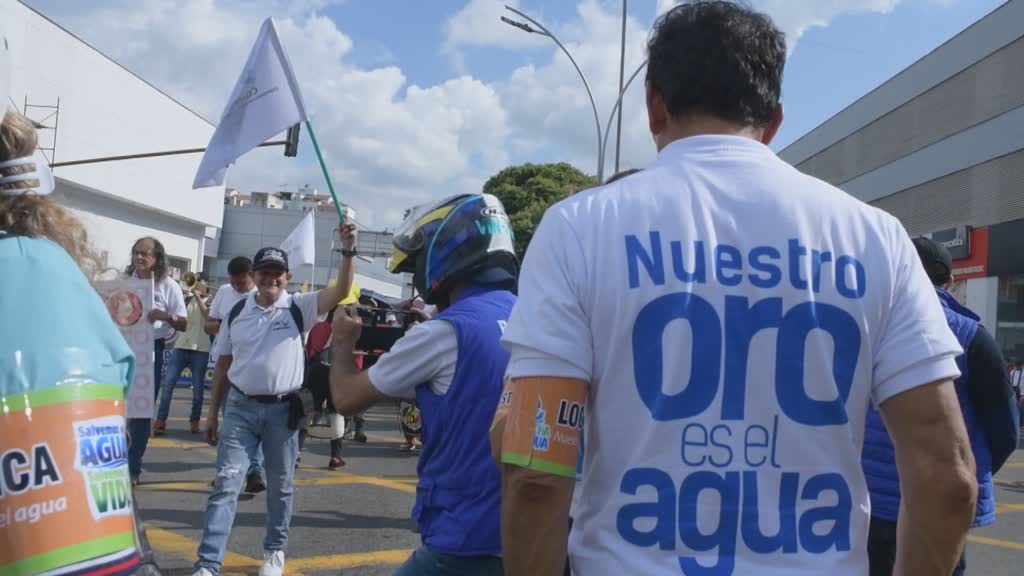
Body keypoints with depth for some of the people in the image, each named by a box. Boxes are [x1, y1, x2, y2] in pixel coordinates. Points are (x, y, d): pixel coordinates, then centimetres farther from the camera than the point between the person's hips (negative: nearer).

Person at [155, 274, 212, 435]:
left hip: (200, 350, -2)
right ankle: (160, 420, -8)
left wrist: (198, 296, -13)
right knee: (167, 382, -8)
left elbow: (209, 317, -15)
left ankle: (194, 420, 17)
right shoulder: (187, 300, 15)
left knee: (198, 387, 3)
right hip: (181, 346, 3)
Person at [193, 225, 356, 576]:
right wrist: (212, 412, 10)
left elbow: (341, 290, -17)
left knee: (280, 486, 12)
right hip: (240, 407, 1)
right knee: (226, 483, -3)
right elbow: (222, 365, 11)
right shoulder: (237, 313, 5)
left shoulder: (299, 308, -3)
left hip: (283, 409, -1)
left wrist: (348, 250, -31)